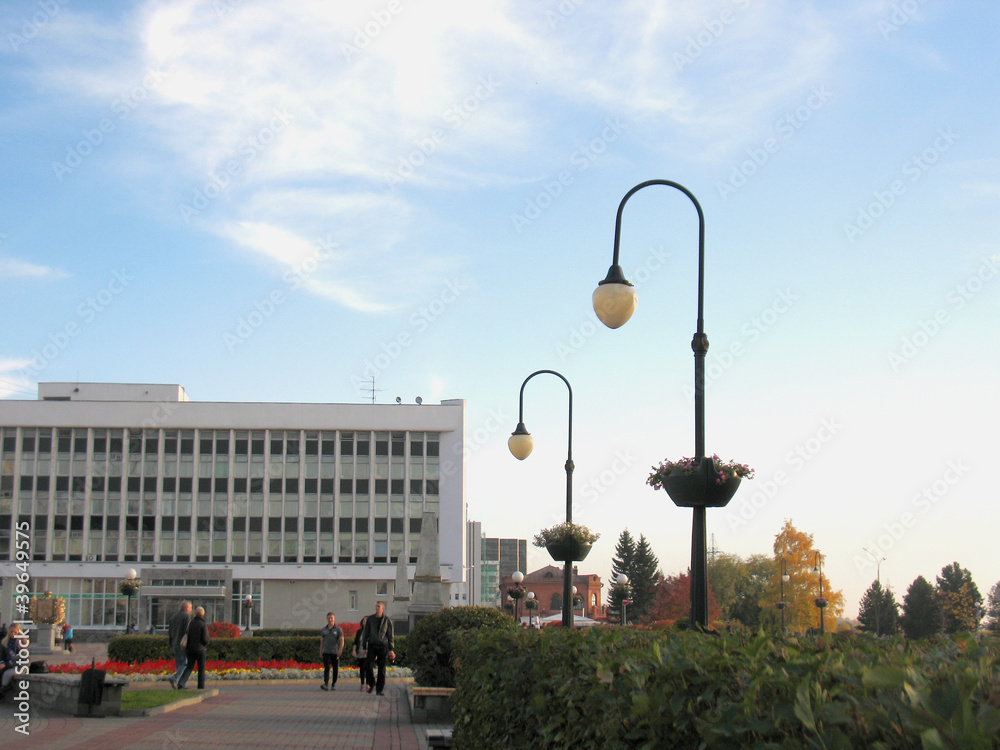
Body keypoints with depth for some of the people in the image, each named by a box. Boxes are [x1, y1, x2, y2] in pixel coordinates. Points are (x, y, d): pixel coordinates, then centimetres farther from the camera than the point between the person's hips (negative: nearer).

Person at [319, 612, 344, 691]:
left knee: (335, 669, 4)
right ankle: (326, 684, -23)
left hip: (335, 652, -1)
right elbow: (322, 641, 17)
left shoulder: (338, 629, 2)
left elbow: (342, 640, -4)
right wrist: (320, 652, 15)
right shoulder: (324, 629, 11)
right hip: (326, 652, 1)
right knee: (326, 668, -13)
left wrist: (340, 649, -20)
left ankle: (334, 684, 15)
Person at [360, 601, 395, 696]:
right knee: (369, 666, -13)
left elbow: (390, 635, 7)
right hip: (372, 645, 0)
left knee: (382, 669, 0)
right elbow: (366, 633, 9)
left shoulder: (387, 620, 4)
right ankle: (372, 683, 13)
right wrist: (364, 647, 6)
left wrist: (391, 649, 1)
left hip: (383, 646, 0)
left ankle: (379, 690, 6)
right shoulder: (370, 619, 5)